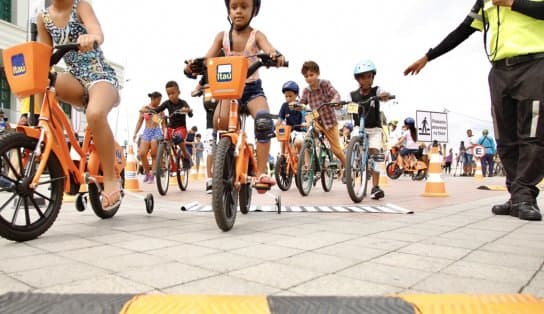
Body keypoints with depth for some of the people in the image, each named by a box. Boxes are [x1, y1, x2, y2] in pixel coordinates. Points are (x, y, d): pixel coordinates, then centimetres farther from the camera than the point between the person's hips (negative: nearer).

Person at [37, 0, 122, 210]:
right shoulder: (43, 18, 10)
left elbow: (98, 33, -27)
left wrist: (91, 38, -50)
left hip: (101, 76, -5)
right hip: (76, 79, 5)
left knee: (94, 114, -37)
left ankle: (111, 180, -24)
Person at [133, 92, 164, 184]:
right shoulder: (144, 108, 8)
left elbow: (163, 123, 8)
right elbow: (139, 122, 10)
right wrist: (135, 133, 4)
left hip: (156, 132, -1)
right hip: (146, 132, 1)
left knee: (154, 154, -6)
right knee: (142, 154, -11)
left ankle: (152, 175, 3)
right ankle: (147, 173, 9)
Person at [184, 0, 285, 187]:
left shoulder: (256, 35, -1)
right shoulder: (222, 36, 5)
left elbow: (269, 49, -21)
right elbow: (208, 59, -4)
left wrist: (276, 56, -46)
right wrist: (194, 67, -27)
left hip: (253, 89, -1)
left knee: (264, 120, -29)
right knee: (220, 122, -25)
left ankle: (261, 173, -23)